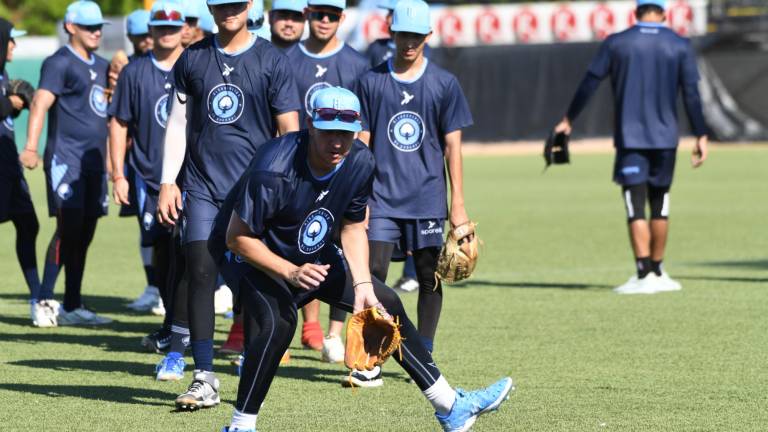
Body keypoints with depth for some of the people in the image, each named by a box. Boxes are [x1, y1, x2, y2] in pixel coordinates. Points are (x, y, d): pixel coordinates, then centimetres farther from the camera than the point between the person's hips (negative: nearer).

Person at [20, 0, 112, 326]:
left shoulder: (101, 66, 18)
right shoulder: (59, 63, -7)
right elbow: (41, 103, -20)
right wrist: (31, 147, -33)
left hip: (94, 161, 8)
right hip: (66, 158, -8)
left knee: (84, 235, 9)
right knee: (69, 229, -13)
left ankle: (73, 305, 15)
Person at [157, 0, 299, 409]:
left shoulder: (271, 61, 1)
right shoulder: (192, 59, 9)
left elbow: (289, 131, 1)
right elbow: (178, 123, 13)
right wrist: (167, 181, 6)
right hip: (202, 186, 2)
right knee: (200, 273, -8)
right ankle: (203, 379, -8)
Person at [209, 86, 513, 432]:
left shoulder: (360, 163, -15)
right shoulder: (274, 171, -35)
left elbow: (352, 228, -1)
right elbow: (237, 237, -28)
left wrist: (363, 285, -13)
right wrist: (291, 273, -36)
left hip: (313, 256, 7)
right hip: (252, 255, -7)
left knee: (387, 304, 9)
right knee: (279, 321, -34)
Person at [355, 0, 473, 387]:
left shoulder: (444, 84, 3)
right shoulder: (371, 82, 4)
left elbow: (452, 147, 4)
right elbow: (362, 144, 5)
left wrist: (458, 204, 0)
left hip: (427, 199, 0)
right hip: (382, 199, 0)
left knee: (429, 279, 4)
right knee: (372, 274, -8)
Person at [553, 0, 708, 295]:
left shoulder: (616, 43, 0)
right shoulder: (680, 46, 3)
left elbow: (590, 83, 2)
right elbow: (691, 93, -1)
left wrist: (569, 119, 12)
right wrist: (700, 136, 1)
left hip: (630, 138, -2)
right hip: (665, 138, 2)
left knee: (636, 207, -5)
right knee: (659, 205, 12)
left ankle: (645, 275, -14)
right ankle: (657, 273, 18)